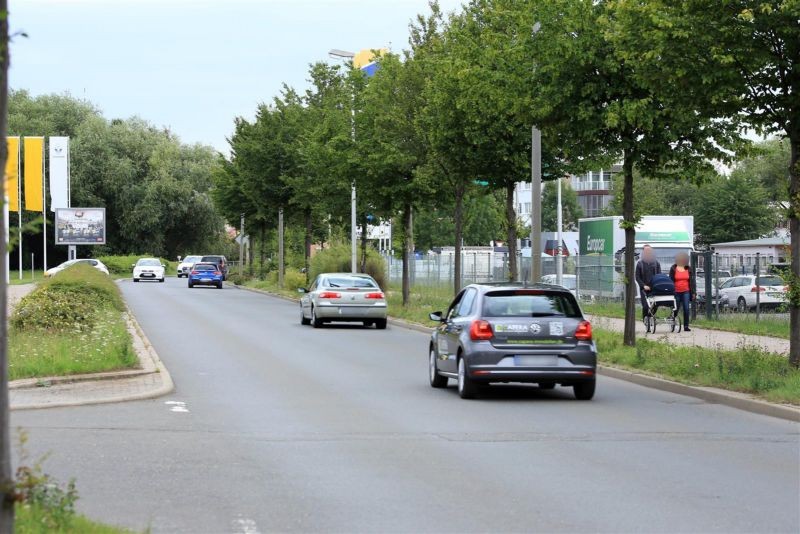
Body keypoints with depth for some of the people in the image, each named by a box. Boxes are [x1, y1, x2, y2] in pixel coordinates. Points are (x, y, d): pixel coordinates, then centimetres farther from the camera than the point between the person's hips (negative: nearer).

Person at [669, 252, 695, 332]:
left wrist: (692, 292, 8)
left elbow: (691, 281, 11)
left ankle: (686, 326, -5)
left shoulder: (688, 269, 8)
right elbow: (671, 280, 2)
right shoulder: (673, 269, 1)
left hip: (686, 292, 1)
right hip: (676, 292, -1)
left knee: (686, 309, -7)